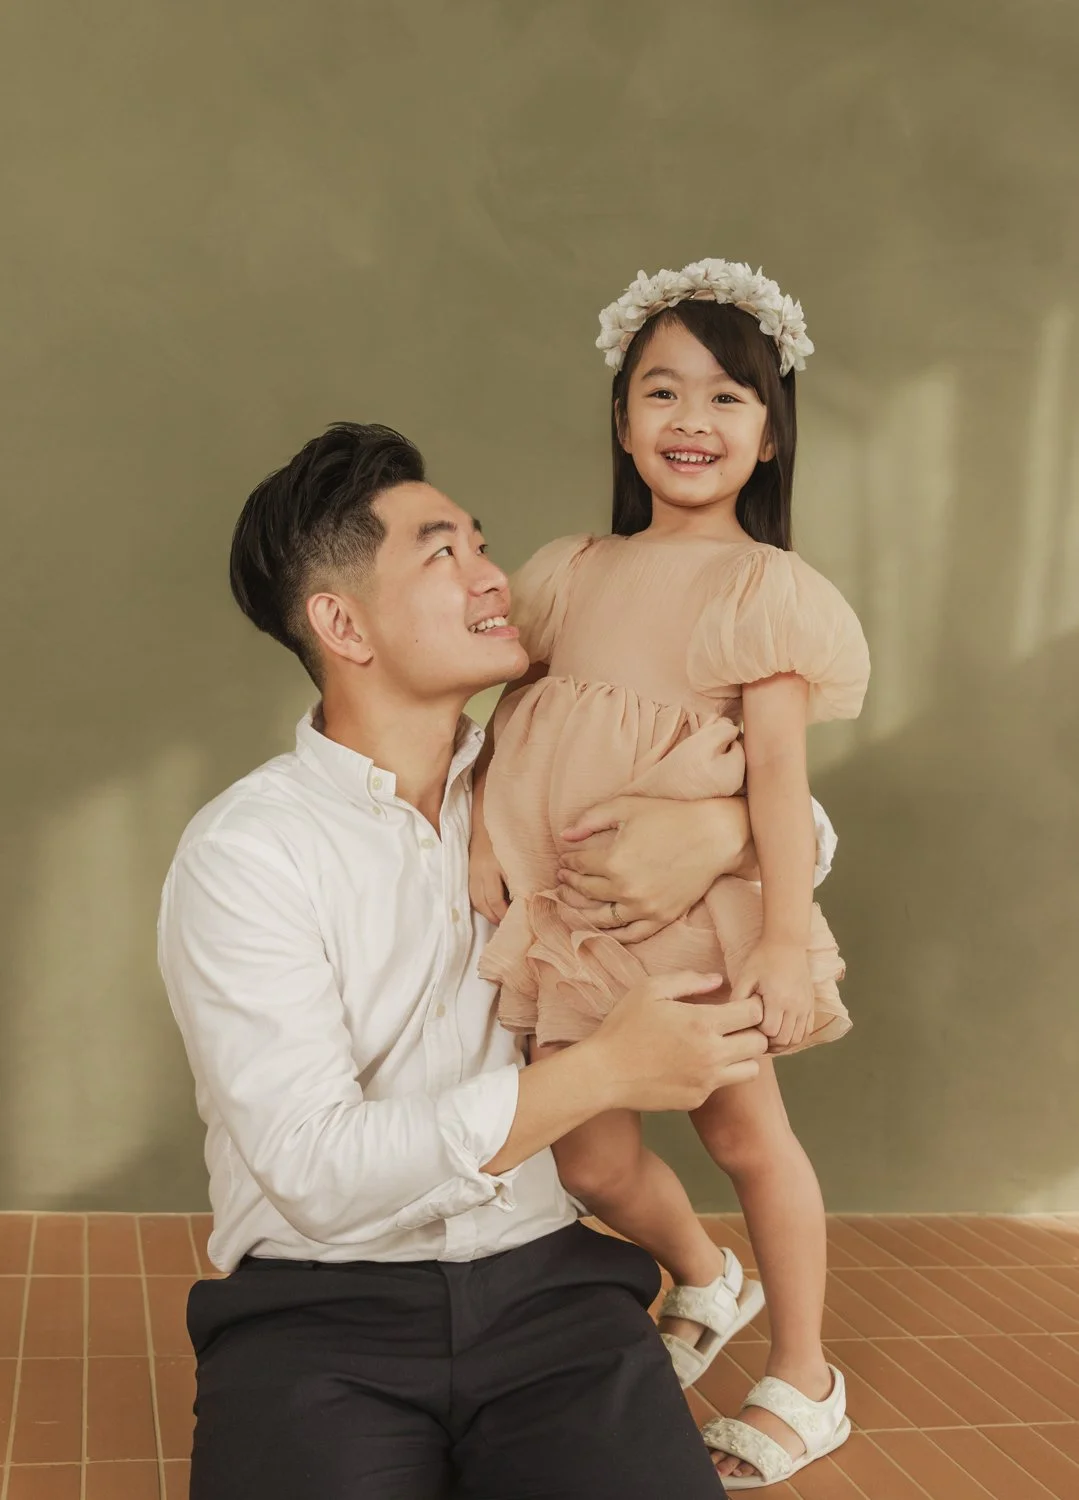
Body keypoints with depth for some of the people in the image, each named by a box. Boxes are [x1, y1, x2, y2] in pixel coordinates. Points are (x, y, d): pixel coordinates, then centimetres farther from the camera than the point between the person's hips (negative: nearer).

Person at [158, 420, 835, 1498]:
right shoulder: (241, 853, -8)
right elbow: (320, 1176, -15)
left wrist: (723, 828, -7)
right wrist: (601, 1071, -18)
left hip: (542, 1283, 2)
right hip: (318, 1310, -2)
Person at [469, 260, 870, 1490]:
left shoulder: (763, 587, -7)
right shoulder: (572, 572, 8)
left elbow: (779, 771, -14)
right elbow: (508, 707, 12)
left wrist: (785, 938, -21)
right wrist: (482, 837, -2)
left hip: (693, 901, -4)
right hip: (564, 908, 4)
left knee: (741, 1130, 11)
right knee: (590, 1159, 8)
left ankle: (803, 1386, 32)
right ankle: (704, 1281, 42)